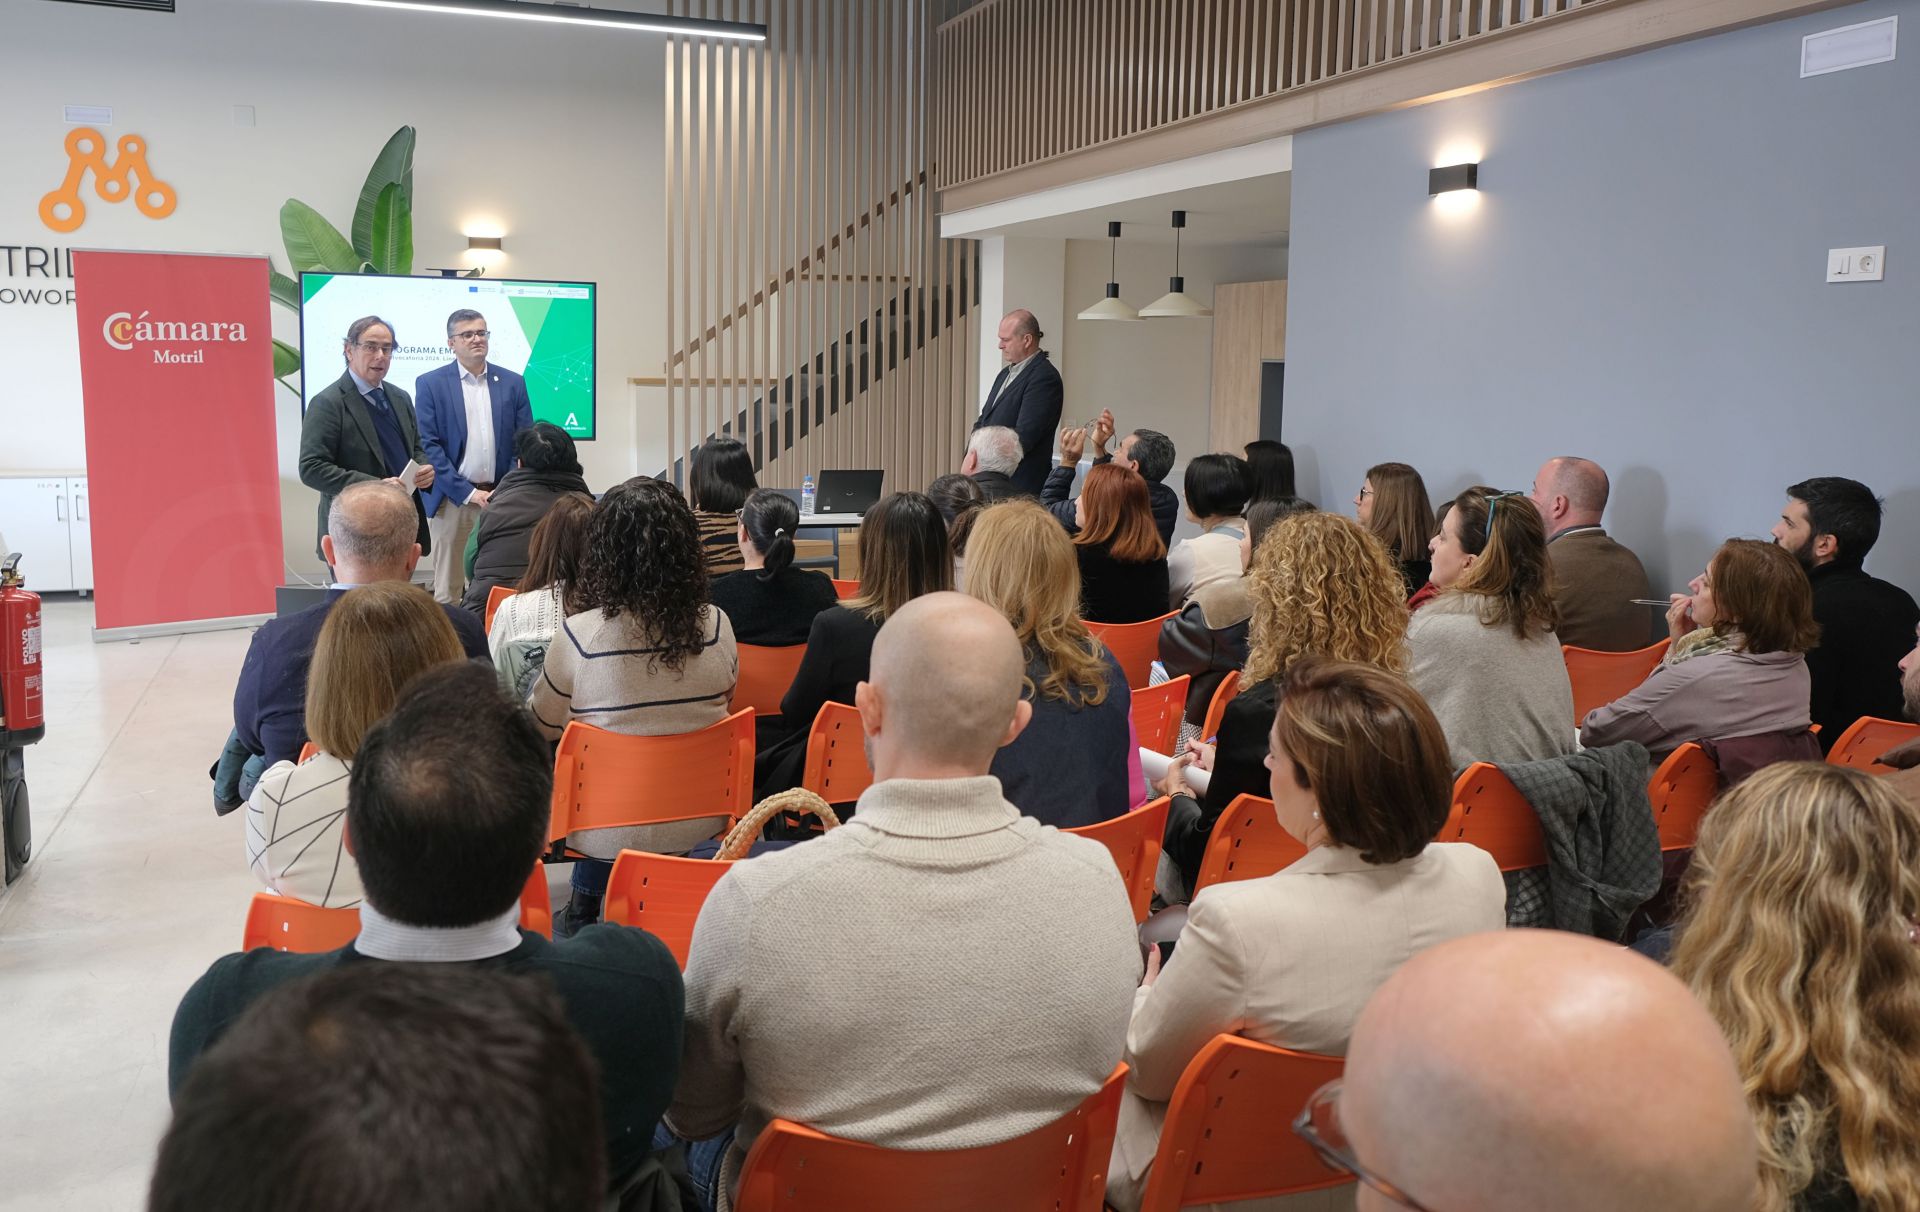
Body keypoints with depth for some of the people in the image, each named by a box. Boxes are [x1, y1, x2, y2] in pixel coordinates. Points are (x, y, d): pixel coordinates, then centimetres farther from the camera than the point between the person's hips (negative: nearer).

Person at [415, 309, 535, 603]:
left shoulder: (513, 383, 8)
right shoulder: (430, 384, 1)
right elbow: (428, 445, -4)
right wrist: (468, 492, -11)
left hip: (501, 499, 2)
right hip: (452, 499, -2)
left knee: (497, 585, 3)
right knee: (447, 586, 2)